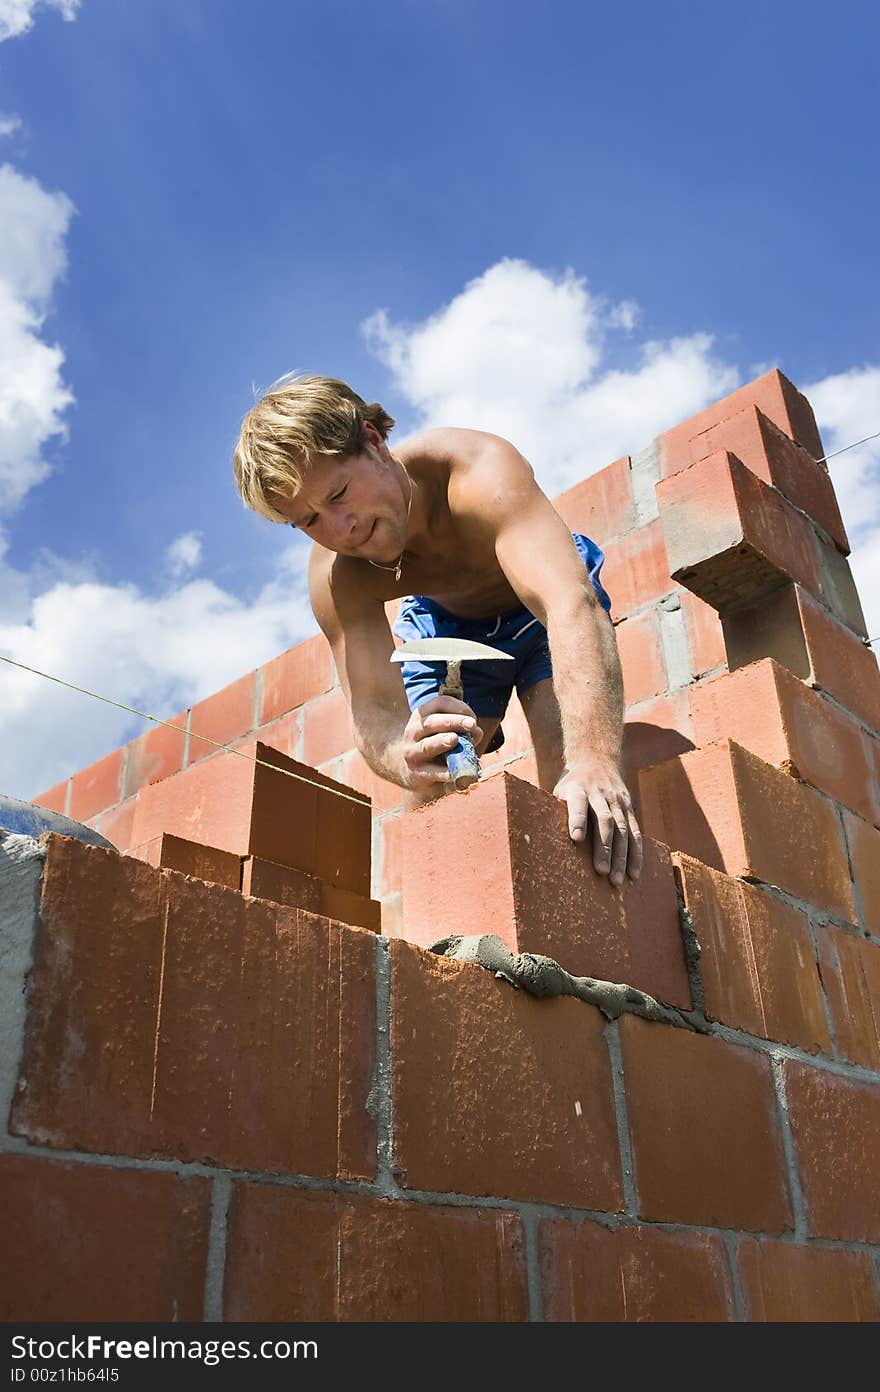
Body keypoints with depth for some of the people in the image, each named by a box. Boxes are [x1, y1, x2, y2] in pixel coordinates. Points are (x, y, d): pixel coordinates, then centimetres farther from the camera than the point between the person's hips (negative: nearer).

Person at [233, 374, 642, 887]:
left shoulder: (478, 470, -42)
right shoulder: (335, 579, -28)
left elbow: (572, 605, -54)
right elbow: (375, 709, -34)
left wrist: (594, 761, -69)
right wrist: (406, 762, -60)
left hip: (537, 608, -2)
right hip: (447, 624, 3)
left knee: (576, 788, -24)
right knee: (435, 799, -11)